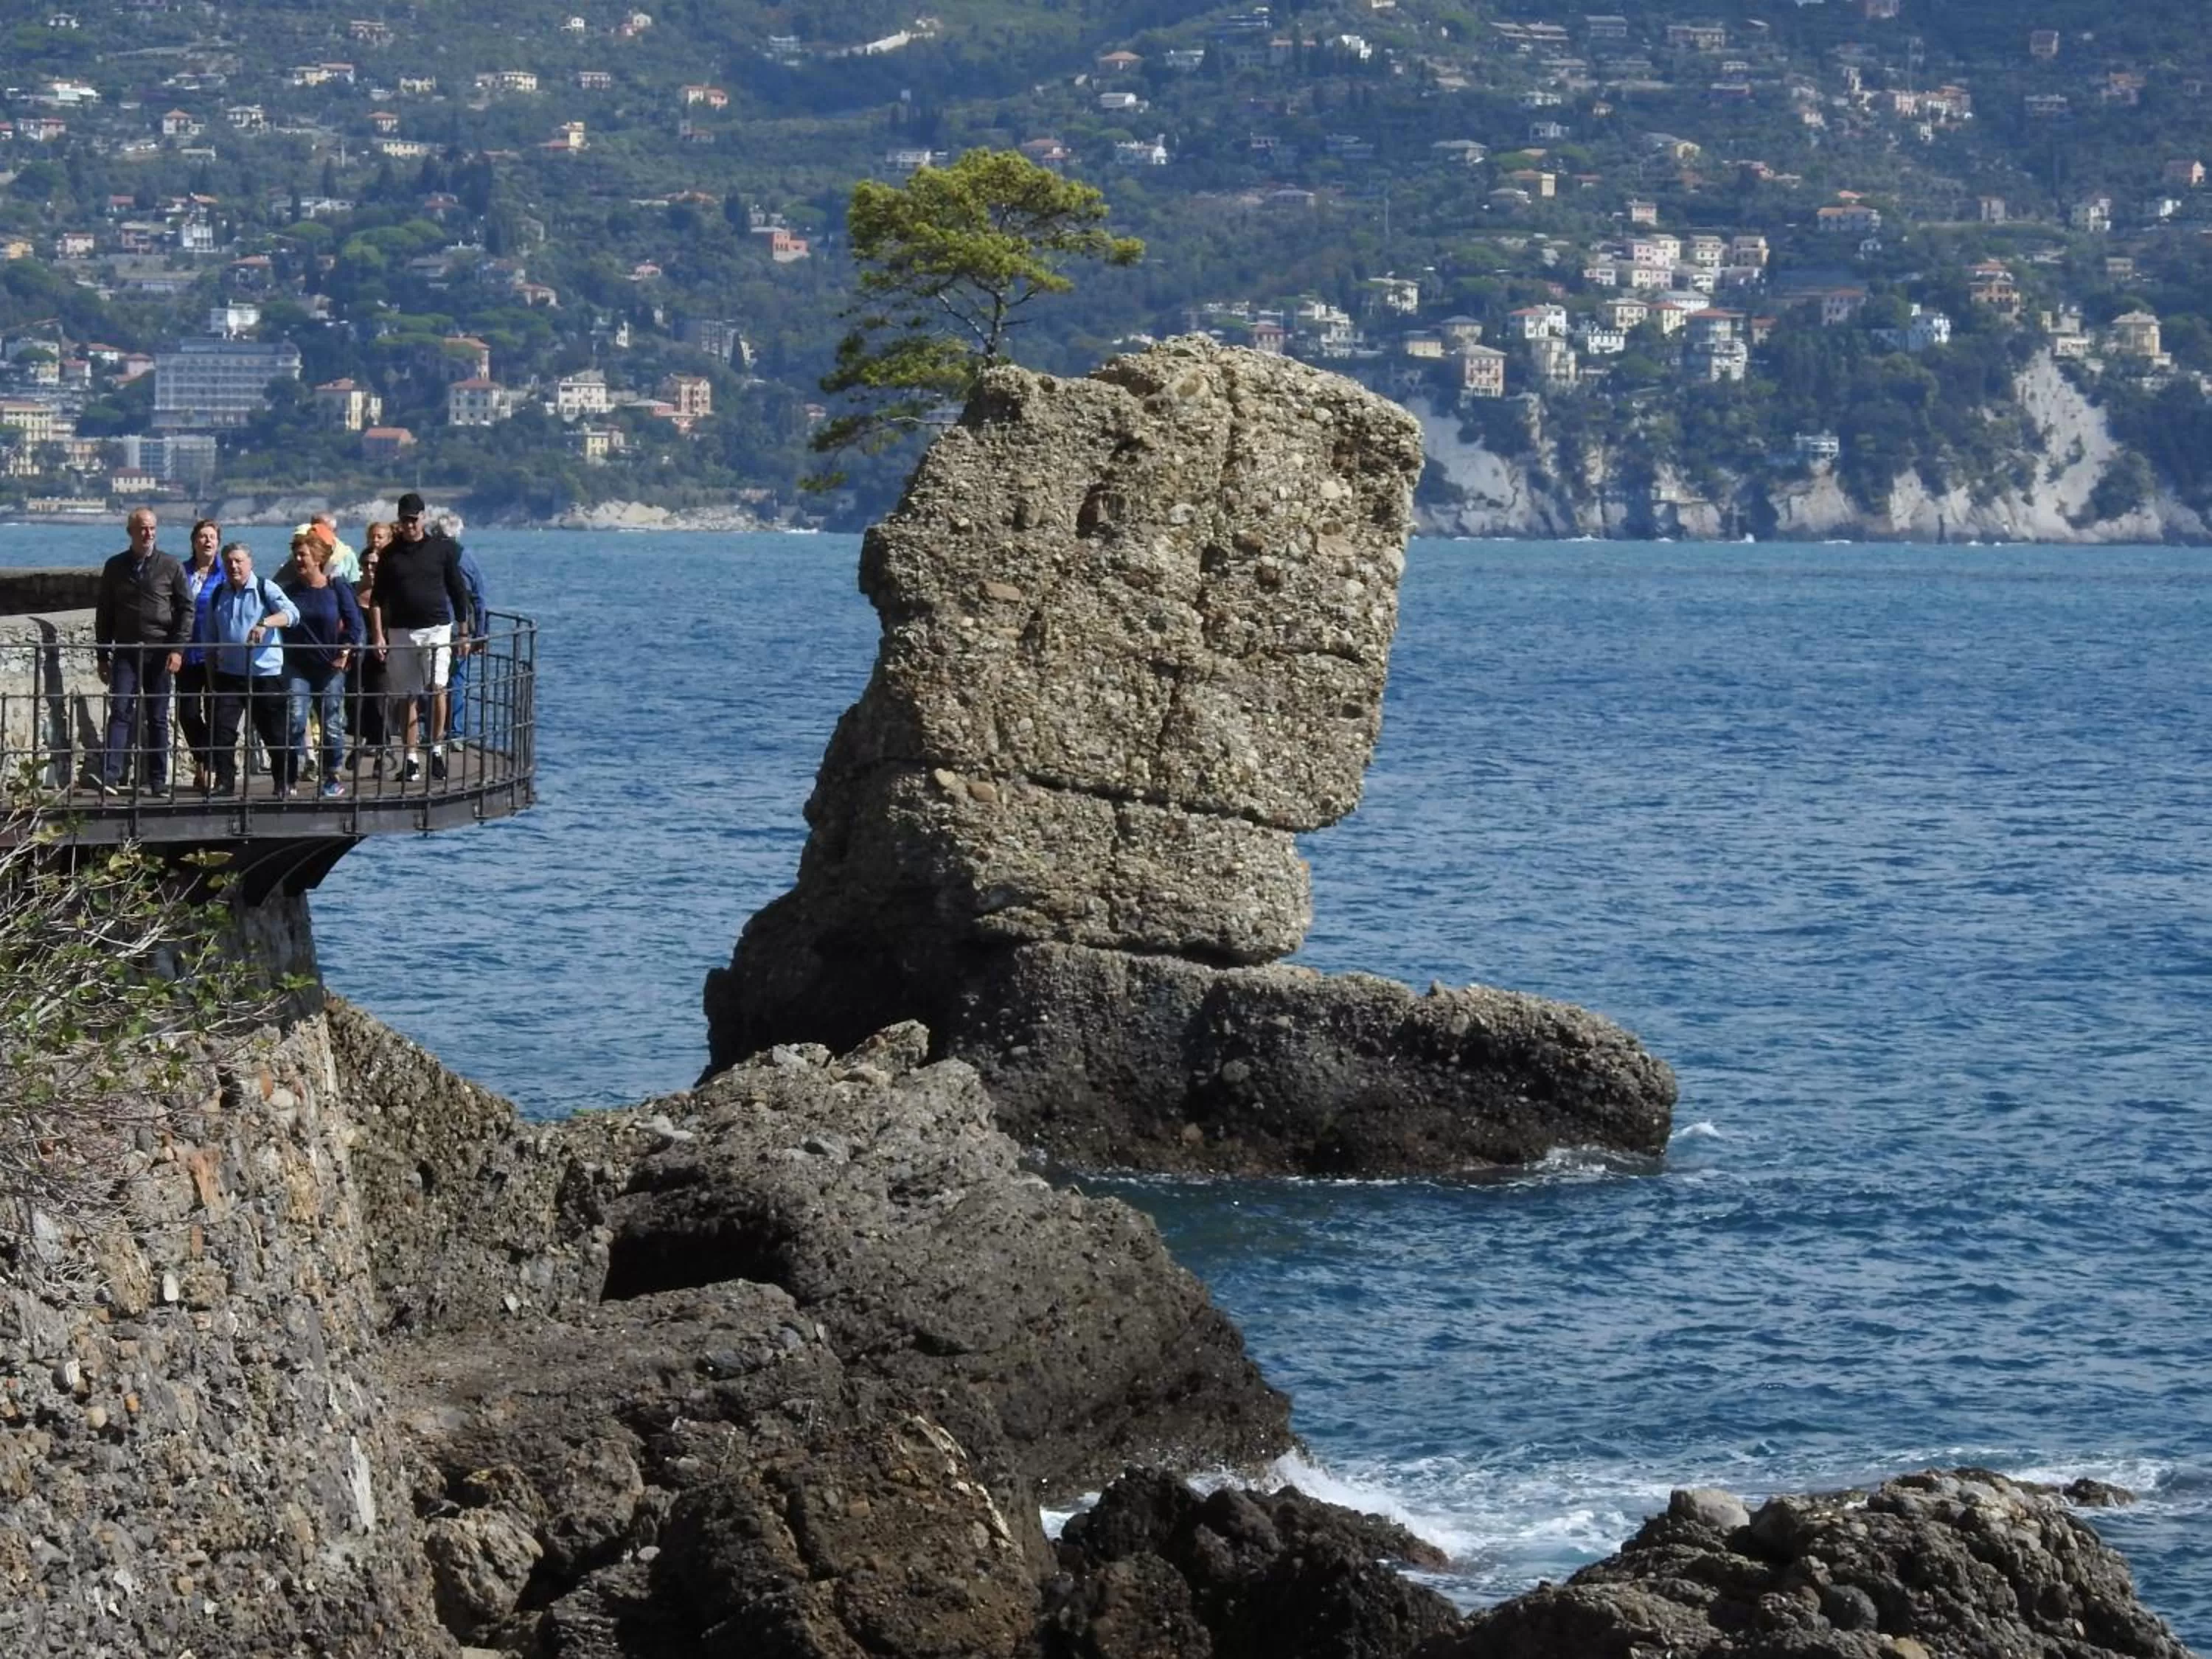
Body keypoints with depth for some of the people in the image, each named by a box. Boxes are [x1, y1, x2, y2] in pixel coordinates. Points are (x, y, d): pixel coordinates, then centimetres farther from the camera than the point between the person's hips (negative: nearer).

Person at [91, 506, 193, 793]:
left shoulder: (171, 567, 3)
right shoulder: (115, 567, 8)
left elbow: (186, 609, 1)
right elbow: (104, 613, 11)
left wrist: (178, 649, -9)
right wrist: (102, 656, 8)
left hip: (160, 653, -1)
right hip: (125, 652, 1)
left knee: (158, 718, 4)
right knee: (120, 712, -10)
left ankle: (158, 780, 9)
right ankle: (109, 775, -18)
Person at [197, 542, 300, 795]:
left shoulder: (266, 590, -3)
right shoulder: (218, 595, 10)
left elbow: (291, 613, -19)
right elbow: (210, 639, 17)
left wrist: (265, 623, -37)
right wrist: (211, 676, 12)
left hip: (266, 673, -4)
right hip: (229, 675, 4)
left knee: (275, 731, 3)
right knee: (222, 729, -6)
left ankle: (285, 782, 16)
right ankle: (224, 782, 1)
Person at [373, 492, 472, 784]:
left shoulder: (442, 549, 2)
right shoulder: (390, 554, 6)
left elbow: (458, 592, 8)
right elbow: (379, 597, 8)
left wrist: (464, 633, 7)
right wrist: (379, 634, -1)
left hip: (437, 628, -2)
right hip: (401, 631, 2)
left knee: (437, 687, -17)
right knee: (407, 697, 3)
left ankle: (437, 749, -4)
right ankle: (410, 759, 7)